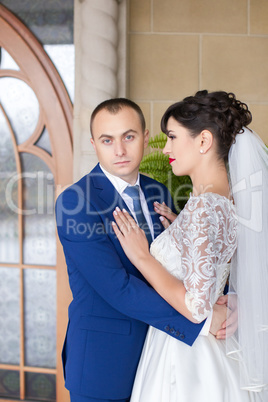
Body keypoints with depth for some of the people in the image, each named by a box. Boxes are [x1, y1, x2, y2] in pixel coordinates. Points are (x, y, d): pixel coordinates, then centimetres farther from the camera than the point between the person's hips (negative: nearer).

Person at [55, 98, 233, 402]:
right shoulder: (74, 202, -17)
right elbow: (117, 288, -25)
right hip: (101, 361, -6)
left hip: (157, 353, 6)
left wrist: (226, 298, -15)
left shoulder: (158, 193, 4)